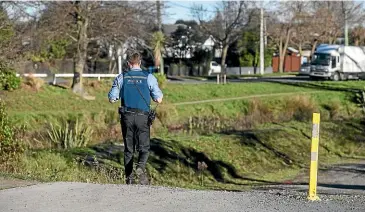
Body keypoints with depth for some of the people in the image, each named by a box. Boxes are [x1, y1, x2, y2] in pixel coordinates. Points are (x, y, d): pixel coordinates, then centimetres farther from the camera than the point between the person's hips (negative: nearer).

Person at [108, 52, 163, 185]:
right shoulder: (149, 77, 0)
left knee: (128, 149, 11)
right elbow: (159, 99, -1)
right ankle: (141, 167, -23)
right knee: (144, 147, 5)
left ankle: (129, 178, 10)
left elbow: (112, 99, 3)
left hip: (127, 116, 1)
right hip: (142, 117, -1)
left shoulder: (121, 78, 3)